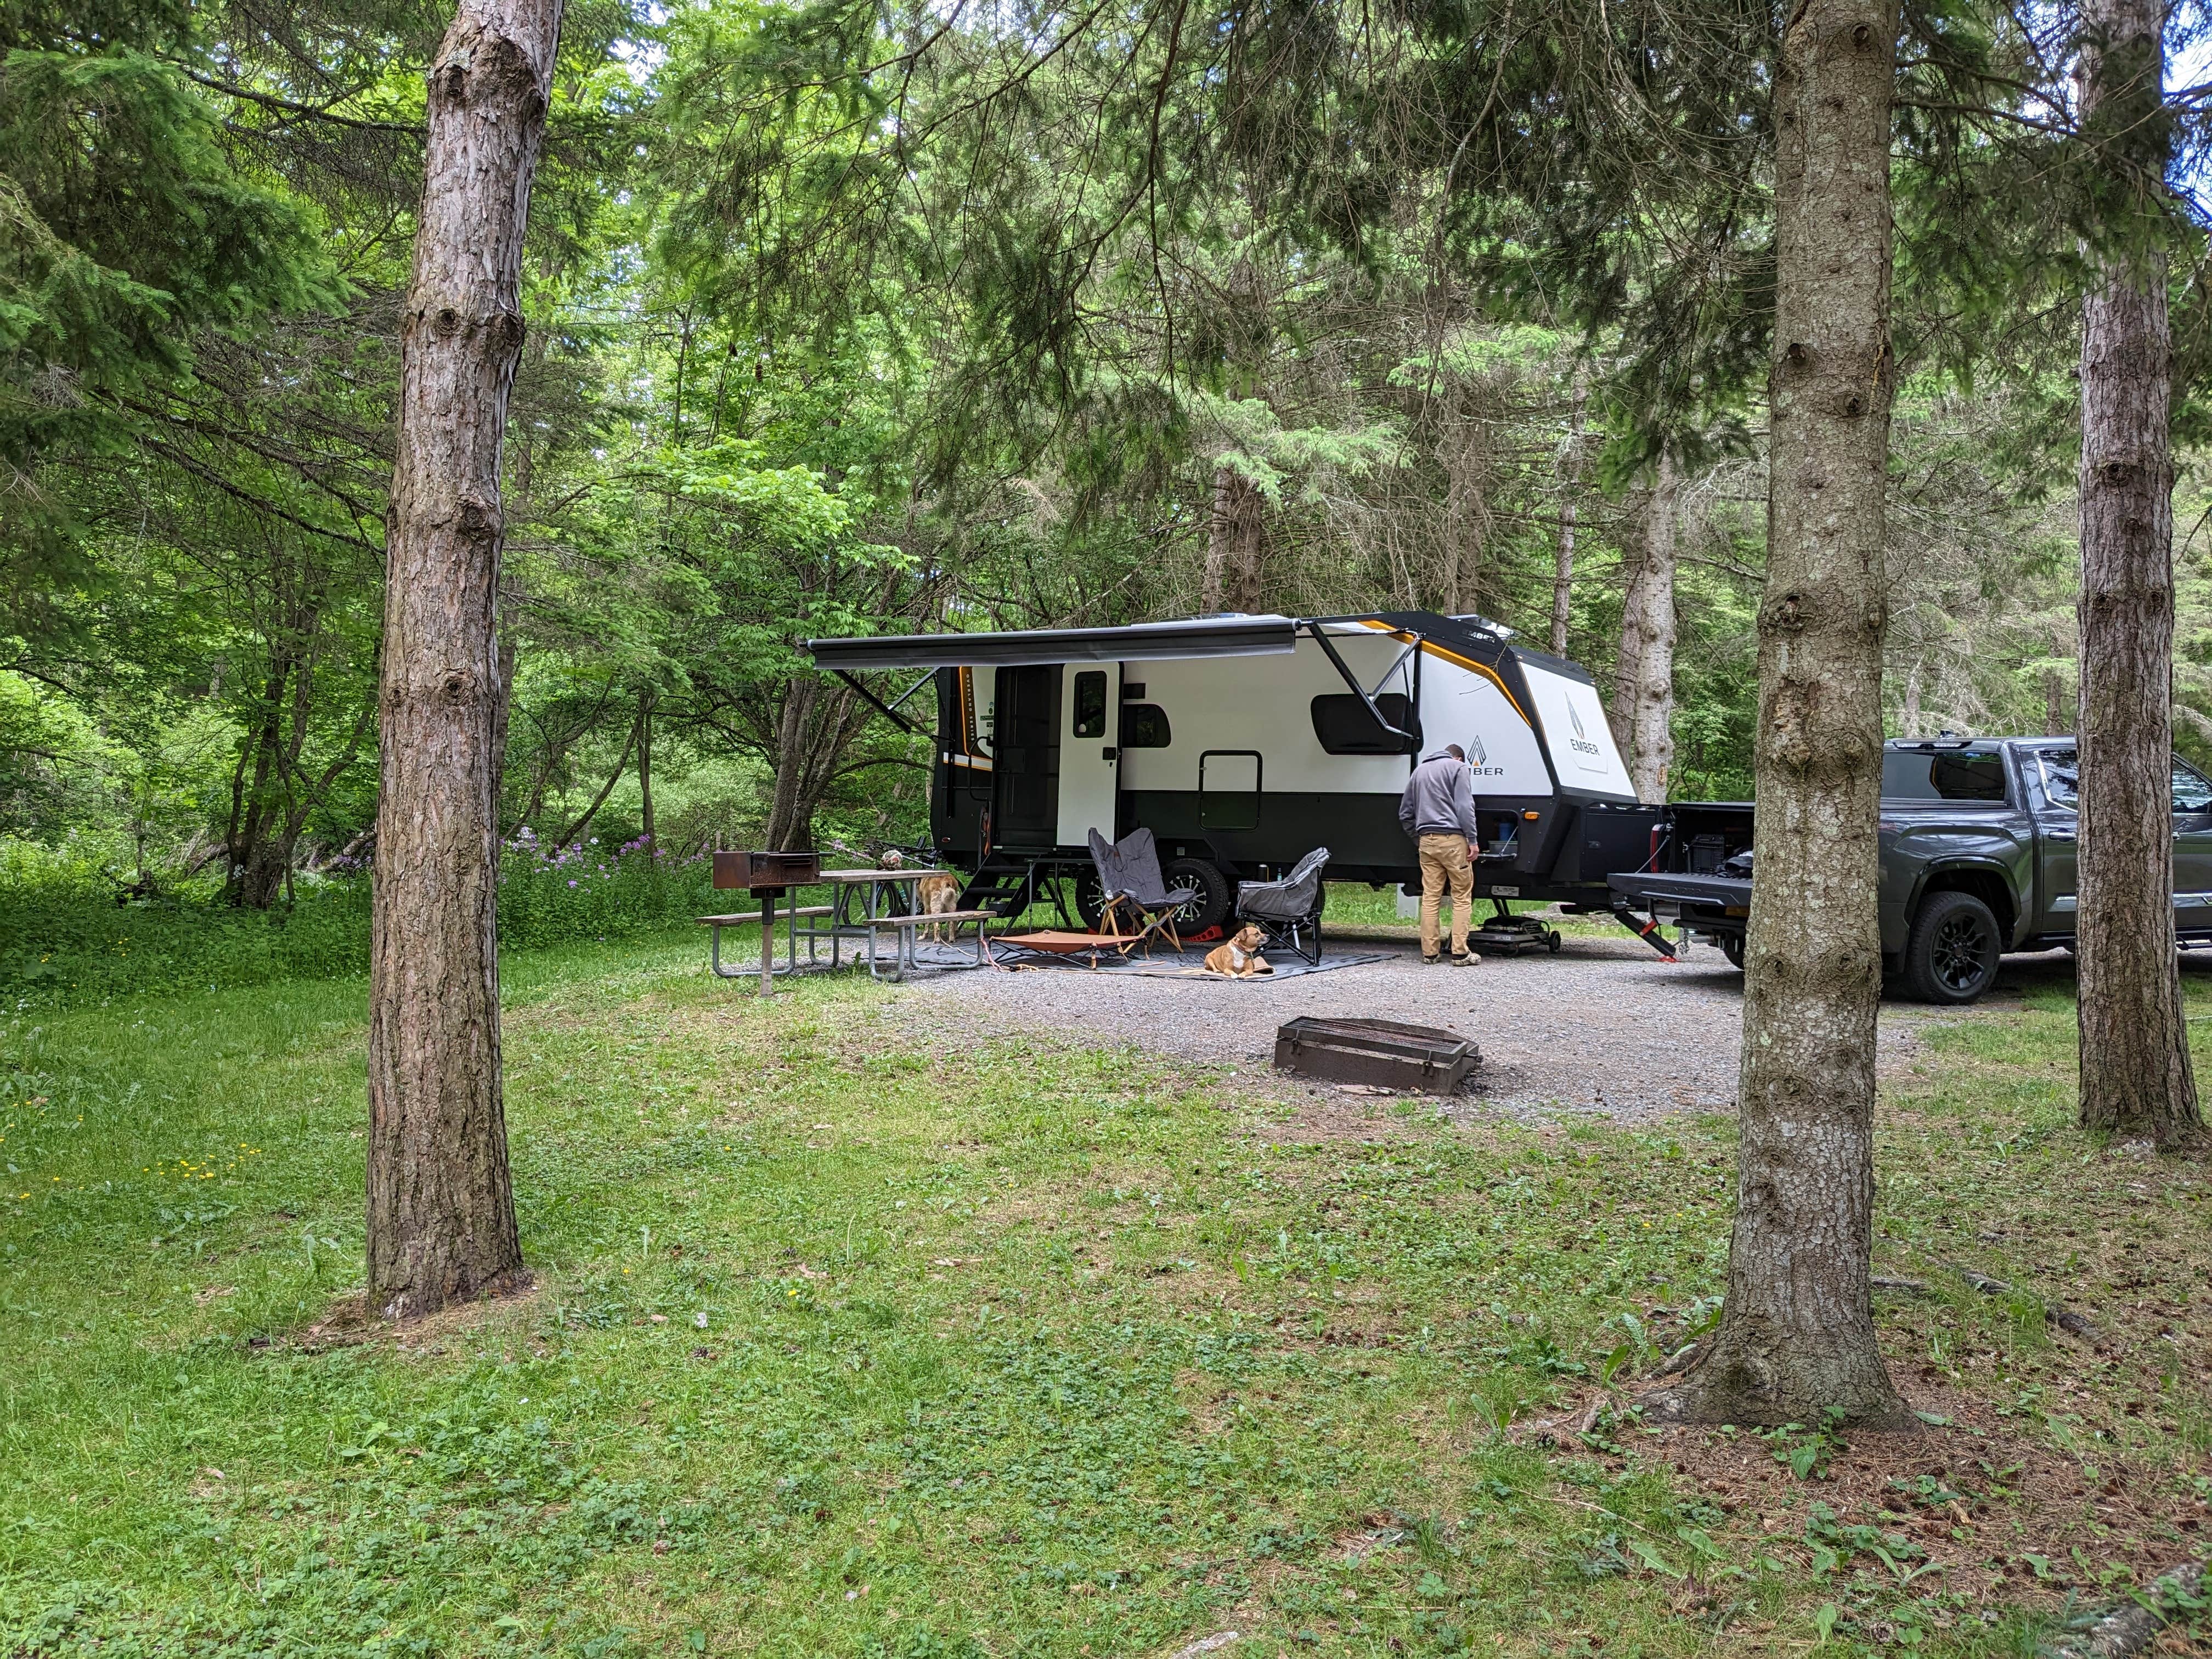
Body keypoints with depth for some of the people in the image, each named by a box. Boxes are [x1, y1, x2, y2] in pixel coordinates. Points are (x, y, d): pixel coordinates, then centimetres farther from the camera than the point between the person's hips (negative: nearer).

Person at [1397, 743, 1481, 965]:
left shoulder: (1419, 770, 22)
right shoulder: (1458, 768, 4)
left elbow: (1405, 813, 24)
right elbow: (1465, 807, -8)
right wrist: (1472, 840, -9)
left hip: (1427, 841, 5)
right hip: (1452, 839, -5)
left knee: (1430, 897, 6)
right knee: (1462, 897, -1)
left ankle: (1429, 952, 5)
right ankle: (1460, 953, -5)